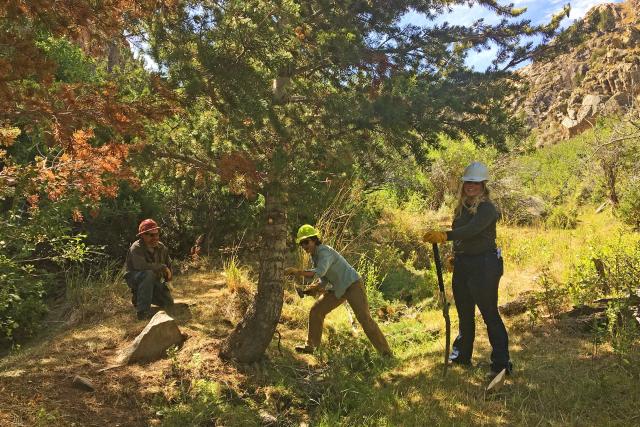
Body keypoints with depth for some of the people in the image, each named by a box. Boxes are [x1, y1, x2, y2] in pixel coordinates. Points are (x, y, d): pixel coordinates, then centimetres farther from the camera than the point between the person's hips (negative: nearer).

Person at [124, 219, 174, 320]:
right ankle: (143, 311, -33)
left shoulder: (162, 248, -1)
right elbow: (142, 266, -39)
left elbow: (168, 265, 12)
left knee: (169, 303, -2)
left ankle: (138, 297, 20)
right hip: (135, 278, -6)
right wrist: (162, 267, -29)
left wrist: (166, 280, -2)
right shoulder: (136, 248, -22)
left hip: (153, 281, 6)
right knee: (148, 274, -39)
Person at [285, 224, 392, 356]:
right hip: (338, 288, 9)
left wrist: (298, 272, -54)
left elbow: (319, 272, -44)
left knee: (364, 317, -15)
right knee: (316, 311, 2)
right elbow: (324, 279, 8)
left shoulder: (325, 252, -25)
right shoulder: (314, 255, 4)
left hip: (352, 285, -9)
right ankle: (310, 346, 12)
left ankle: (385, 351, -7)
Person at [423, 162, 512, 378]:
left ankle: (501, 364, 6)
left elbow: (472, 229, -30)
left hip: (484, 265, -8)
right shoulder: (462, 207, 12)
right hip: (462, 265, 8)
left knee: (490, 314, -4)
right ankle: (462, 356, 33)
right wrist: (454, 256, 10)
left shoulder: (487, 208, -13)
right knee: (464, 314, 18)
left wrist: (445, 235, -41)